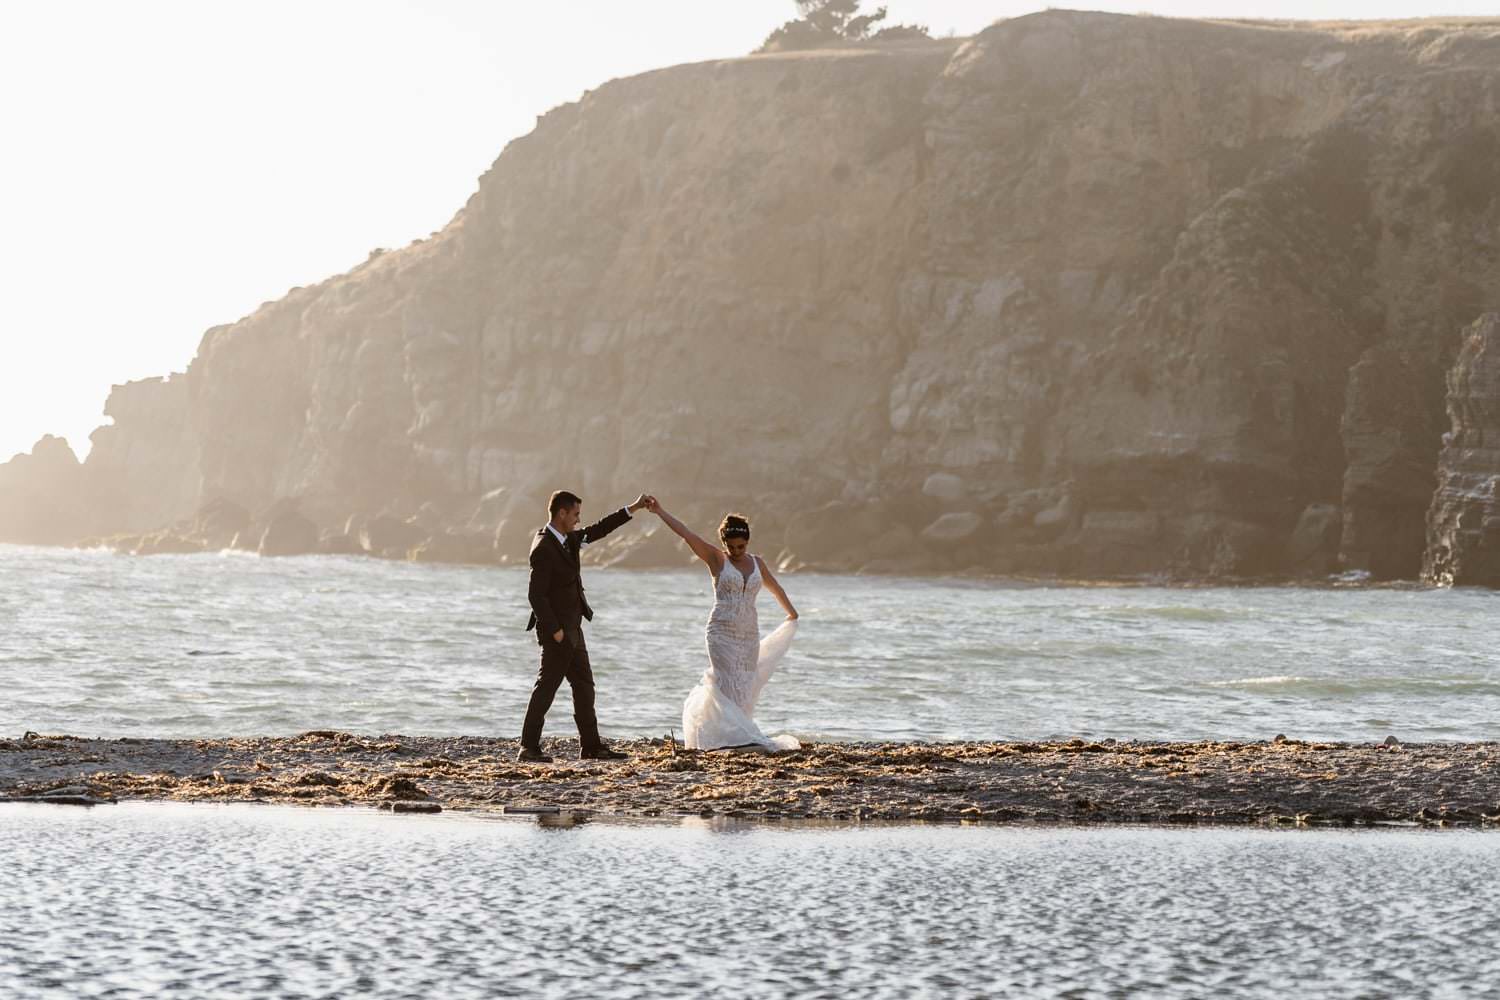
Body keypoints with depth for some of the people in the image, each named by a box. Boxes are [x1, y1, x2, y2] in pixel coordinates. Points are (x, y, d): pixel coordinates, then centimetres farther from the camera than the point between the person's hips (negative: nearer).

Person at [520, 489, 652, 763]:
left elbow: (597, 530, 22)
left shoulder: (569, 539, 9)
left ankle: (591, 747, 16)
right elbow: (536, 594, -21)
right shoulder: (543, 549, -19)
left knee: (584, 686, 12)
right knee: (546, 687, -7)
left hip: (572, 630, 10)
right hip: (557, 630, -10)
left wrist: (633, 509, 20)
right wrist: (554, 630, -21)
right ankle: (529, 748, -4)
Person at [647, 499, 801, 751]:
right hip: (722, 633, -5)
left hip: (749, 634, 5)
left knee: (745, 687, 3)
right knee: (730, 683, -14)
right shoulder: (717, 559, -2)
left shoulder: (757, 563, 11)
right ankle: (741, 737, -19)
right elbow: (686, 534, -9)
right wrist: (660, 512, -16)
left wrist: (791, 614, 42)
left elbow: (774, 587, 28)